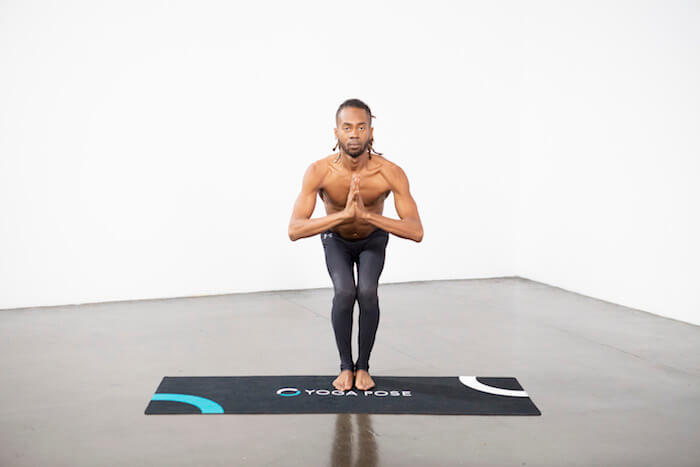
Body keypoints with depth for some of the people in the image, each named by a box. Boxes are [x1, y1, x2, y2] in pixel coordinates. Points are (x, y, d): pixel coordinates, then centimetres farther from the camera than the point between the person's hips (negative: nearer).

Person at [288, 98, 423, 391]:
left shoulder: (391, 173, -33)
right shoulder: (319, 172, -33)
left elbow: (416, 232, -38)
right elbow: (294, 230, -40)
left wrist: (367, 215, -50)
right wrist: (343, 215, -52)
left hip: (373, 239, 0)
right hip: (336, 240, 0)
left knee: (367, 292, -25)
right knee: (344, 293, -25)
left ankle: (363, 366, -2)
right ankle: (345, 366, -3)